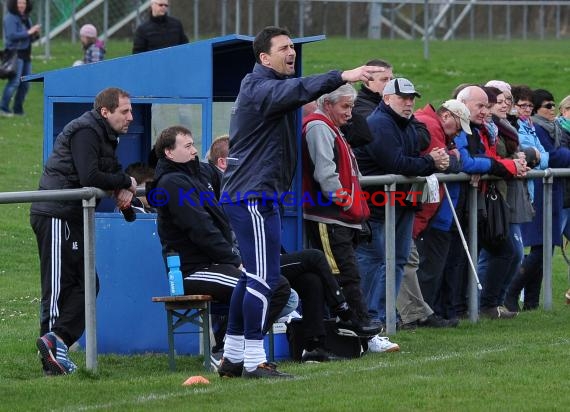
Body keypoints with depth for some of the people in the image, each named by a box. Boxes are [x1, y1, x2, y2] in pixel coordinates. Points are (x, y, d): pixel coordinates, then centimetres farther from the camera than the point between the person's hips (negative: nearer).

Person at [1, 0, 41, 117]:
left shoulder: (26, 18, 17)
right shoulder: (10, 18, -7)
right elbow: (12, 35, -18)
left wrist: (35, 34, 0)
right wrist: (28, 32, -18)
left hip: (26, 54, 8)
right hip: (15, 53, -8)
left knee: (25, 83, 5)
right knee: (14, 81, -17)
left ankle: (18, 109, 11)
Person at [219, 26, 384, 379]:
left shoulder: (273, 87, 23)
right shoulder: (259, 88, -16)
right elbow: (297, 90, -32)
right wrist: (343, 77, -44)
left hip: (259, 194, 11)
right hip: (253, 195, -11)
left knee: (256, 275, 15)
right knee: (264, 277, -10)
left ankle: (233, 354, 20)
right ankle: (254, 361, -9)